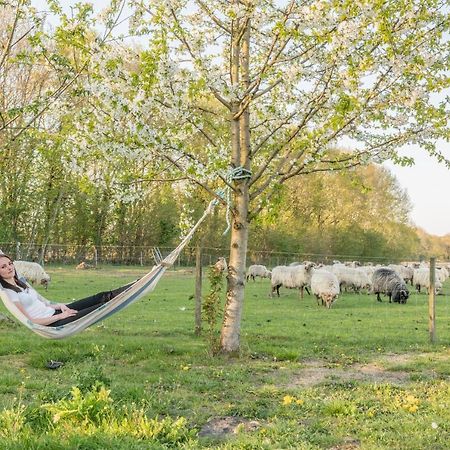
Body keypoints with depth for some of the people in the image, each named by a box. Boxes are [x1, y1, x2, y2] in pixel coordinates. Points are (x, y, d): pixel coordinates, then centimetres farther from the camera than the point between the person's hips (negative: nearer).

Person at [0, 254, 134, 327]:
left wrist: (60, 306, -3)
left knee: (101, 297, -5)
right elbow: (30, 321, -17)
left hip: (53, 312, 8)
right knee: (103, 305, -14)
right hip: (52, 324, -8)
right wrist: (60, 316, -16)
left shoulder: (21, 284, 14)